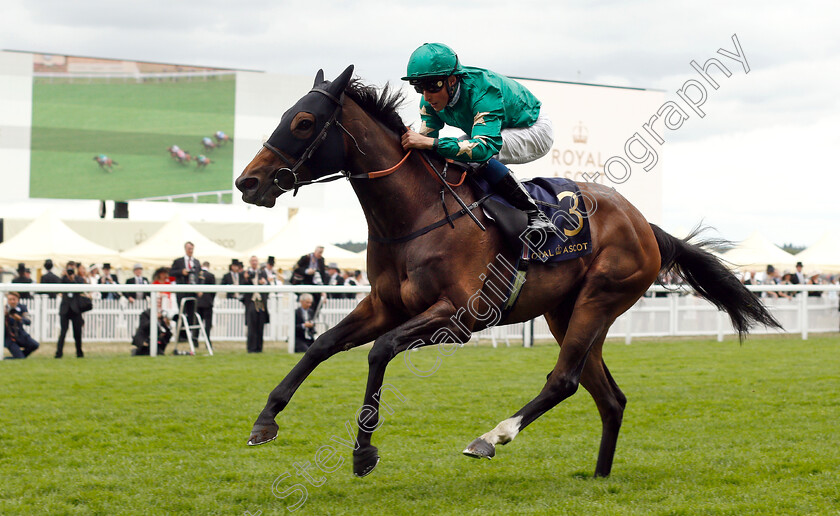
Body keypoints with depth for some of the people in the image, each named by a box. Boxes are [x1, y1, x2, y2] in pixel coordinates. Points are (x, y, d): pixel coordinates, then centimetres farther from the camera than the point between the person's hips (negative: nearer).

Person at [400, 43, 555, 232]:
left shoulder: (483, 90, -38)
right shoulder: (430, 100, -15)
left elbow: (485, 146, -50)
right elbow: (427, 138, -13)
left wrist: (430, 143, -59)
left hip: (534, 129, -8)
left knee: (480, 155, -34)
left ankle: (533, 214, -24)